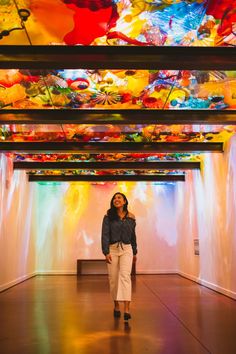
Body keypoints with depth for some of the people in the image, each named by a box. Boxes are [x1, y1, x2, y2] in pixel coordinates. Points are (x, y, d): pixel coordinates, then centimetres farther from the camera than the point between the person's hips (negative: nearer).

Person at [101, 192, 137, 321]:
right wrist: (106, 252, -17)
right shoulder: (108, 216, -2)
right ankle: (116, 305, 26)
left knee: (125, 275, -15)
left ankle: (126, 309, -18)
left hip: (126, 249, 0)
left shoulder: (131, 217, 3)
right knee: (113, 278, 6)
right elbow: (105, 234, -8)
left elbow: (133, 236, 12)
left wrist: (134, 252, 17)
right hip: (112, 249, 0)